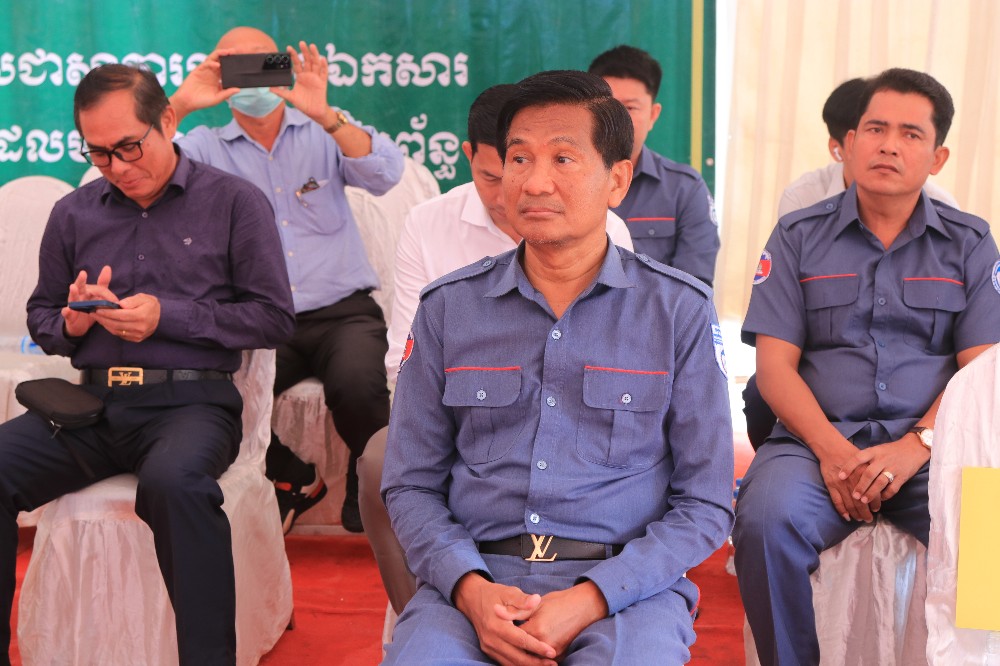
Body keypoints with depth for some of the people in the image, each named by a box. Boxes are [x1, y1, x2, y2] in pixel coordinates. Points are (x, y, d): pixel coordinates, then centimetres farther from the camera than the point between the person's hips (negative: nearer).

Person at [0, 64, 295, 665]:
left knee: (173, 481, -38)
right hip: (92, 402, 4)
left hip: (190, 402, -4)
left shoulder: (234, 203, 4)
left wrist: (168, 316, -9)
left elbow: (275, 319, 0)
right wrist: (71, 323, 0)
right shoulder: (73, 215, 17)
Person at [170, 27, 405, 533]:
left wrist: (325, 114, -25)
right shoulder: (207, 146, 10)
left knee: (357, 386, -32)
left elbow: (385, 173, -11)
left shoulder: (324, 131, 8)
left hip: (342, 311, -1)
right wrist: (178, 106, -19)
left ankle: (368, 489, 2)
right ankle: (294, 481, 5)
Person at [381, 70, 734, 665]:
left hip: (625, 586, 0)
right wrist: (470, 588, -10)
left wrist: (591, 599, -13)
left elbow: (705, 504, 2)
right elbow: (412, 484, 10)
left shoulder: (679, 310, 3)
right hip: (475, 577, 1)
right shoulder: (448, 307, 8)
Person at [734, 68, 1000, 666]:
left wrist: (916, 447, -13)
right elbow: (775, 364, 4)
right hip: (819, 437, 0)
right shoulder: (799, 237, 12)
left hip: (931, 444, 1)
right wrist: (830, 449, -13)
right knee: (767, 520, -32)